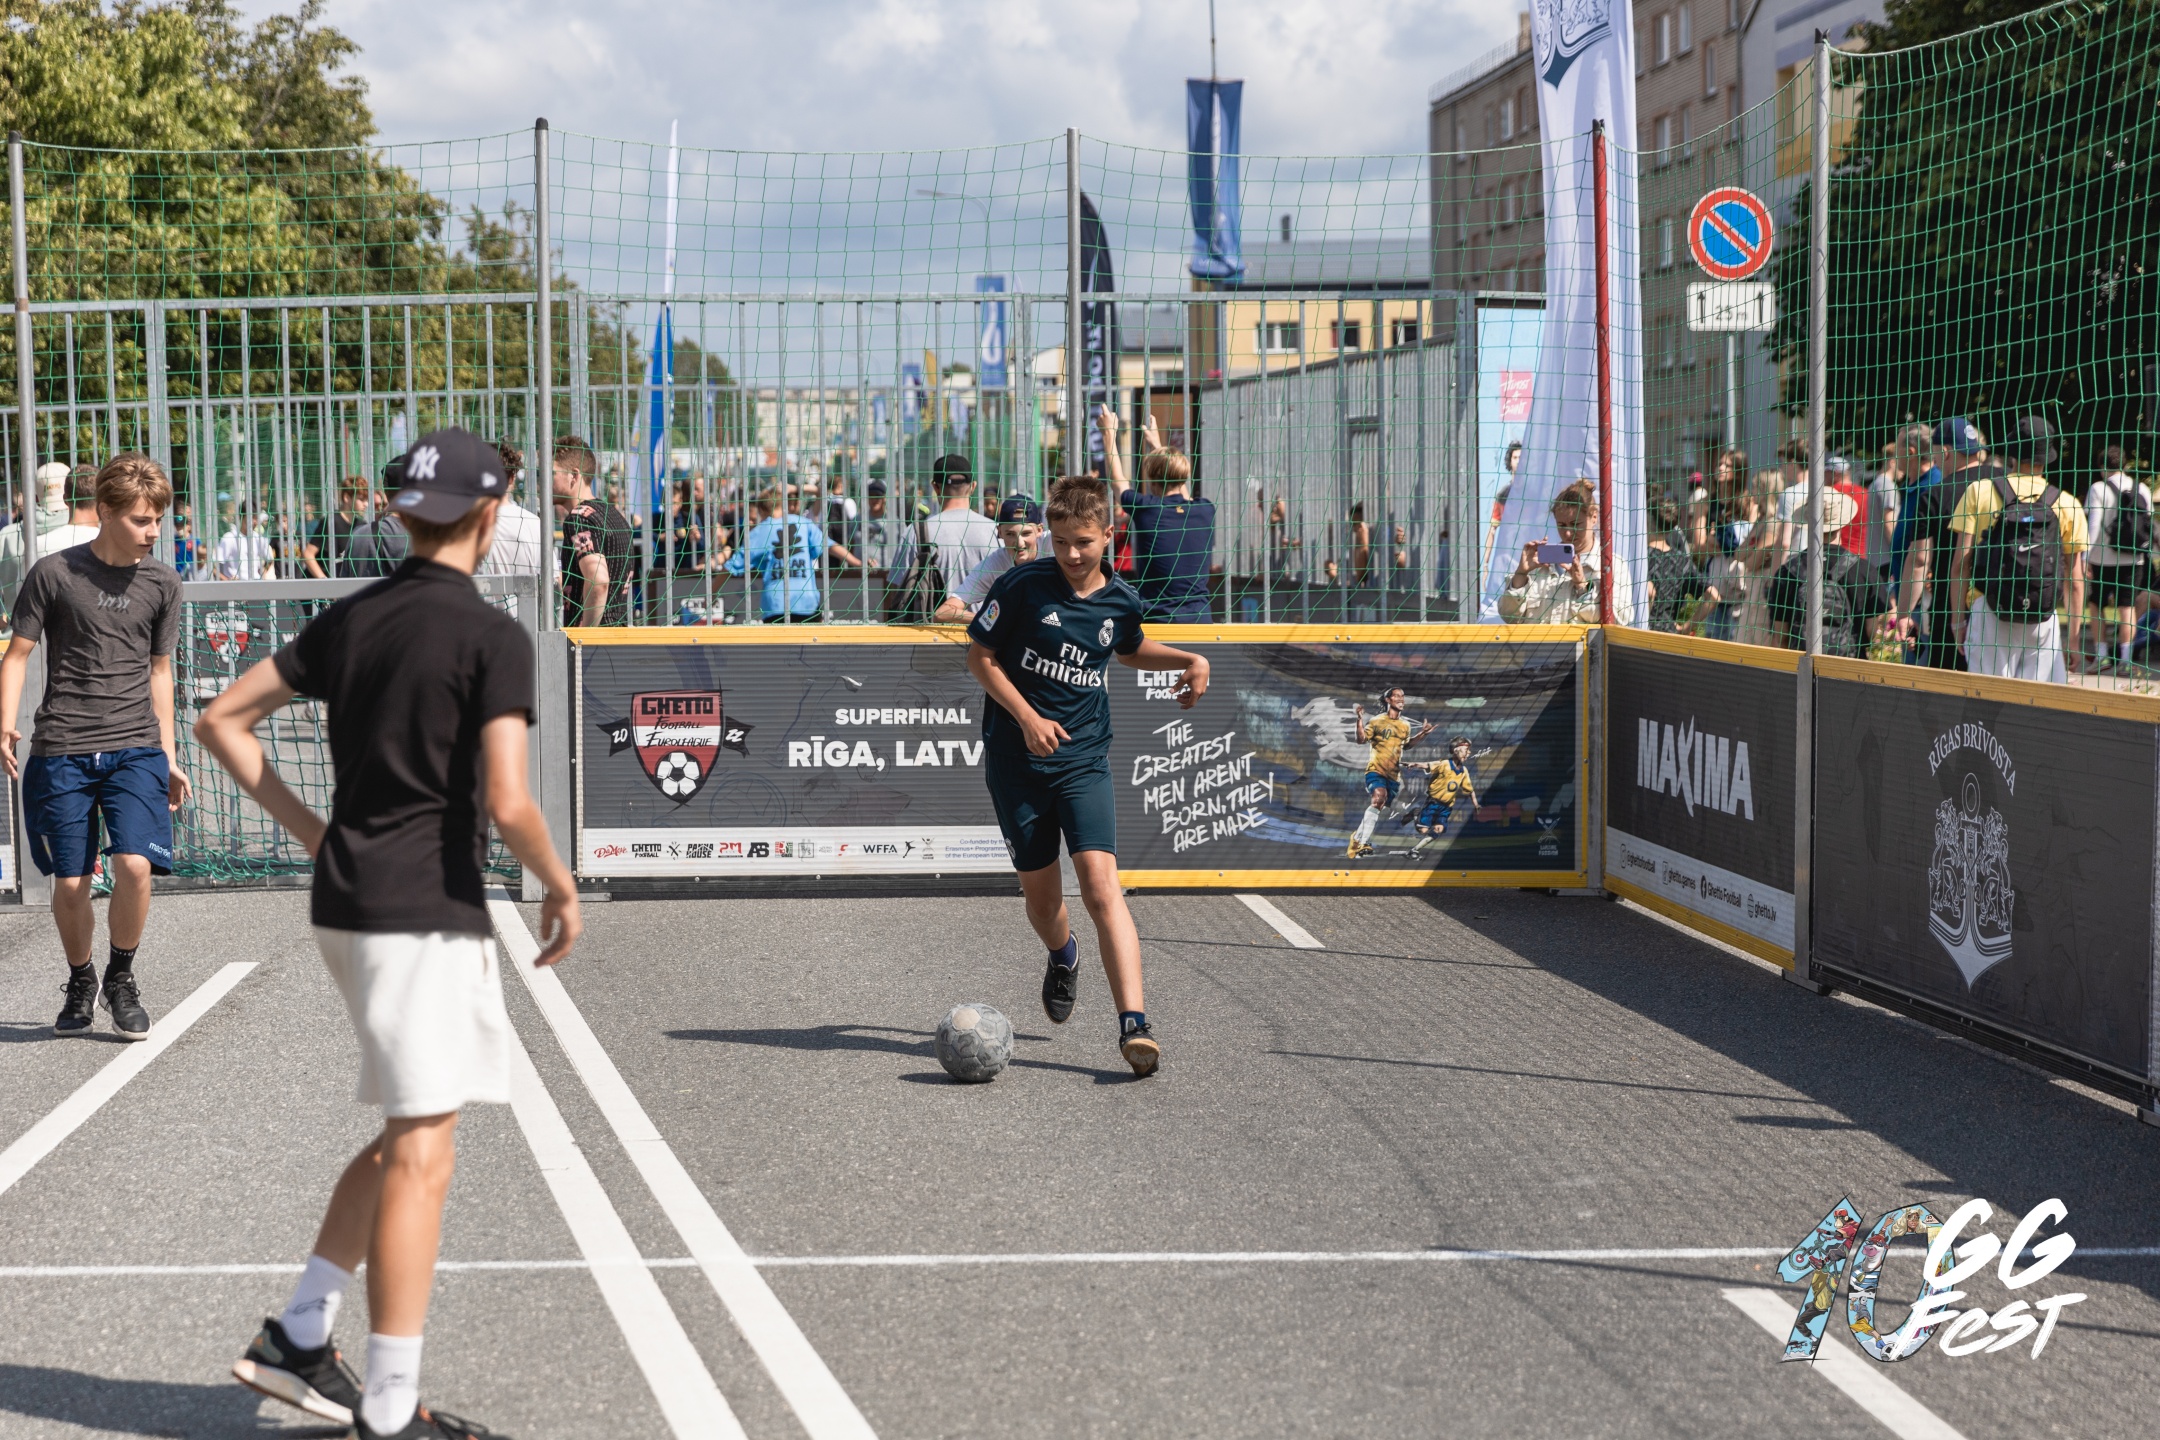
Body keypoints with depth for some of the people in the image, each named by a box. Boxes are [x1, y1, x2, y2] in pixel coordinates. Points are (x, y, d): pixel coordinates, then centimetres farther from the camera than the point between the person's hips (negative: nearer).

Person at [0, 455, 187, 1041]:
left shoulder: (162, 585, 7)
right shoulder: (53, 574, -2)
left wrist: (168, 756, 18)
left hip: (135, 748, 1)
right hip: (60, 750, -1)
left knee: (135, 865, -16)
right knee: (70, 883, 1)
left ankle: (120, 978, 9)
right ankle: (81, 985, 27)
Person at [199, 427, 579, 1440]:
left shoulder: (349, 620, 10)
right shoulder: (491, 637, -11)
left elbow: (220, 722, 13)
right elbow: (507, 804, -19)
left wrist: (310, 830, 16)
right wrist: (561, 887, -3)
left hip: (346, 899, 8)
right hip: (427, 910, -8)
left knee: (408, 1136, 20)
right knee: (422, 1154, -3)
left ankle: (297, 1338, 20)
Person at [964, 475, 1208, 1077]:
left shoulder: (1121, 601, 3)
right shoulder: (1022, 585, -8)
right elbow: (979, 656, -2)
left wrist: (1189, 660, 10)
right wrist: (1029, 719, -13)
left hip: (1085, 761, 1)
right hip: (1016, 759, -1)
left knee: (1101, 884, -17)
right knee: (1040, 891, 9)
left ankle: (1134, 1022, -25)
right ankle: (1062, 958, 46)